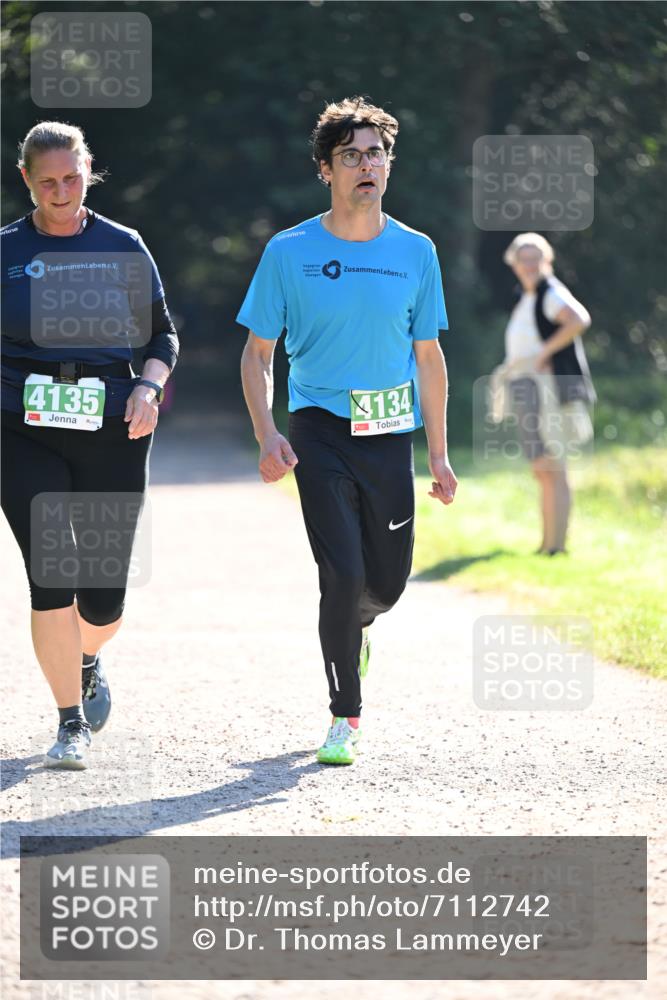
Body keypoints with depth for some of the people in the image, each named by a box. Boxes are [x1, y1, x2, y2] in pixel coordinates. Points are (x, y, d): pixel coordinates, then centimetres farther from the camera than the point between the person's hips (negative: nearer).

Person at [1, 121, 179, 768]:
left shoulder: (123, 248, 6)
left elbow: (161, 333, 13)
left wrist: (148, 386, -4)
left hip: (112, 431, 1)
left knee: (103, 596, 3)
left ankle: (85, 661, 39)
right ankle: (72, 723, -2)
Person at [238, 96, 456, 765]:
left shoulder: (415, 252, 6)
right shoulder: (289, 252, -2)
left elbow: (428, 358, 12)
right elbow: (257, 353, 4)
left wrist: (438, 455, 9)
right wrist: (267, 436, -10)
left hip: (391, 434, 3)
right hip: (321, 430, -3)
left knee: (387, 583, 6)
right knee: (344, 574, -13)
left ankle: (351, 628, 43)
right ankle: (345, 717, 2)